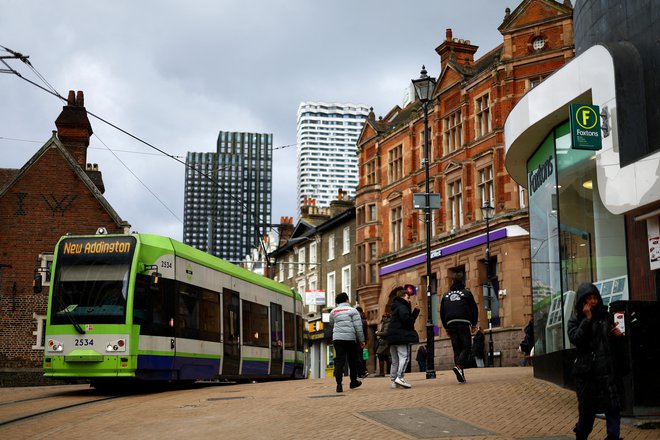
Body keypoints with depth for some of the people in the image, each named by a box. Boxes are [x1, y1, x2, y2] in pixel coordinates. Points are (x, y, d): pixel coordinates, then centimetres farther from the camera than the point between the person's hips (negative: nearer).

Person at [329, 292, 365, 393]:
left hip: (337, 338, 2)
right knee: (352, 361, 14)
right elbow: (358, 327, -3)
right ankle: (353, 382, 26)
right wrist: (361, 340, 2)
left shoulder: (333, 312, 13)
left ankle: (339, 384, -14)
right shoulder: (353, 311, 1)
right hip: (350, 339, -2)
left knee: (339, 361, -2)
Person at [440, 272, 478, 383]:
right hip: (464, 324, -4)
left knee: (456, 349, 7)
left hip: (451, 325, 4)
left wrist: (446, 327, 21)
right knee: (466, 347, 0)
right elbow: (474, 310, 3)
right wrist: (473, 324, 13)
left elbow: (442, 313, 17)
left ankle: (461, 376, 2)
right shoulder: (466, 293, 4)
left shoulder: (446, 295, 15)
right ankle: (458, 366, -26)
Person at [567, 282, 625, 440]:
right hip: (587, 371, -2)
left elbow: (617, 344, 20)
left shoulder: (607, 316, 10)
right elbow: (575, 339, -15)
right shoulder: (576, 320, 4)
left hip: (608, 369, 2)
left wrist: (619, 335, -4)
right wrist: (587, 319, -16)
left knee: (613, 406, -7)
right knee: (587, 409, 7)